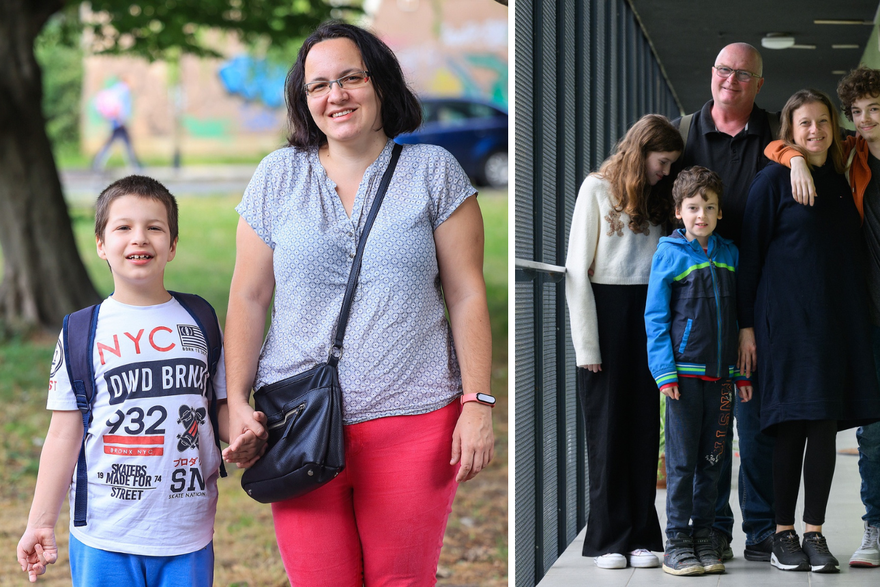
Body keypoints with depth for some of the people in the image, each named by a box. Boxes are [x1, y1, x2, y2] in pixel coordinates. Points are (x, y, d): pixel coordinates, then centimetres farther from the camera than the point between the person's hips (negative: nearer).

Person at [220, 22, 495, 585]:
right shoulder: (278, 177, 8)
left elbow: (467, 296, 3)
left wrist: (478, 403, -4)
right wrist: (236, 401, 3)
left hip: (412, 418, -1)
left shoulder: (433, 170, 4)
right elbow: (248, 297, 10)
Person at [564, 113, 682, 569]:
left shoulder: (658, 197, 14)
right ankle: (609, 539, 4)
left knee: (644, 428, 3)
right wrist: (587, 344, -10)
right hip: (606, 310, -4)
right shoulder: (597, 189, -1)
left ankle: (642, 537, 6)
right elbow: (577, 270, -5)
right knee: (607, 429, 0)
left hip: (647, 314, 4)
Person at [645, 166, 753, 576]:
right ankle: (677, 541, 3)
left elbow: (738, 315, 14)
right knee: (682, 460, -2)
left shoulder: (730, 255, 10)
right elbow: (656, 318, -3)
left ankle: (704, 535, 16)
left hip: (721, 373, 4)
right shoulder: (669, 255, -2)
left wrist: (742, 372, 10)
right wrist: (665, 371, -11)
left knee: (712, 460, 8)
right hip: (684, 373, -4)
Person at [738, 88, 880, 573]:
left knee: (826, 426, 2)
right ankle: (784, 535, 4)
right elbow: (750, 253, -2)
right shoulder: (773, 180, -1)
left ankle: (815, 534, 6)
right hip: (787, 316, -4)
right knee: (792, 426, -4)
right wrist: (746, 325, -6)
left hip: (839, 321, 4)